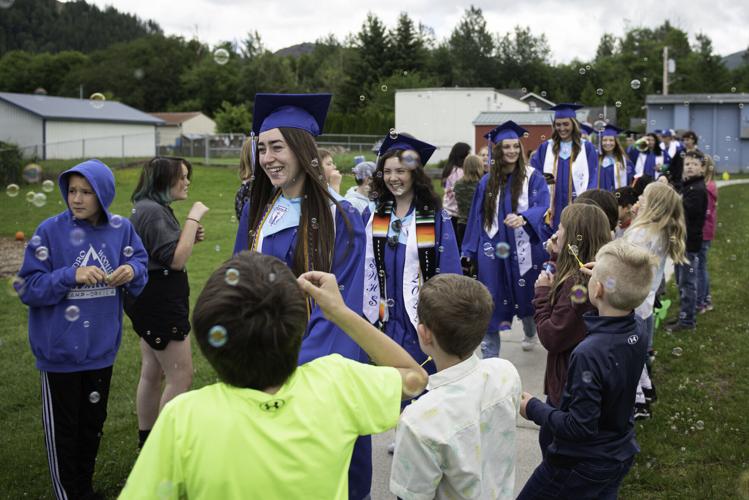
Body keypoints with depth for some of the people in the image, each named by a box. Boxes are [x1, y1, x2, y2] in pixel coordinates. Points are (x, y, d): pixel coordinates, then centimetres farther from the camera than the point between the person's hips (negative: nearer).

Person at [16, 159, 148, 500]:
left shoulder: (121, 228, -4)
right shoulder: (50, 231, -14)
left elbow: (140, 264, 7)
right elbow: (28, 288, -13)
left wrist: (132, 271, -16)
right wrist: (71, 276, -26)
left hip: (101, 346, 4)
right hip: (60, 348, -4)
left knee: (93, 422, 20)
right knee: (62, 428, 8)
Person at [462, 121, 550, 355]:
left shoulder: (532, 177, -3)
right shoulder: (487, 182, 5)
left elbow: (542, 206, -16)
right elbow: (477, 217, 9)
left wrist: (523, 218, -36)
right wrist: (470, 251, 7)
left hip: (524, 249, -1)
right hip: (493, 249, 2)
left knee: (526, 296, 14)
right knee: (492, 303, 0)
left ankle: (530, 332, 45)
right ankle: (489, 356, 7)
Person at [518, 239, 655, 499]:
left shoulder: (589, 353, -32)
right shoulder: (637, 336, -9)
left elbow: (579, 427, -28)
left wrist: (533, 408, -12)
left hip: (582, 466, -7)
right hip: (620, 457, 7)